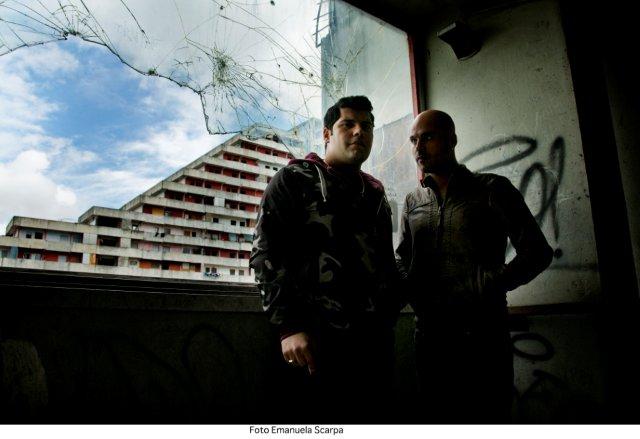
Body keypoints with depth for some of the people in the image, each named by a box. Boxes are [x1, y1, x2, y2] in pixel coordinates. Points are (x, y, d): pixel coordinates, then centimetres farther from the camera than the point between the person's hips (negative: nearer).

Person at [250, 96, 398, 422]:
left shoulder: (375, 194, 20)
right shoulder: (295, 179, 4)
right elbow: (265, 252, -6)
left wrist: (387, 319, 10)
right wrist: (290, 327, -15)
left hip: (374, 342, 5)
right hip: (315, 339, -5)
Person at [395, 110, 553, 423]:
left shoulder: (492, 189, 0)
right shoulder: (412, 201, 12)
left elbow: (537, 253, -5)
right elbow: (402, 259, 14)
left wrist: (477, 291, -14)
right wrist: (416, 296, -7)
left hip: (483, 336, -3)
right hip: (429, 336, 4)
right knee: (438, 418, 13)